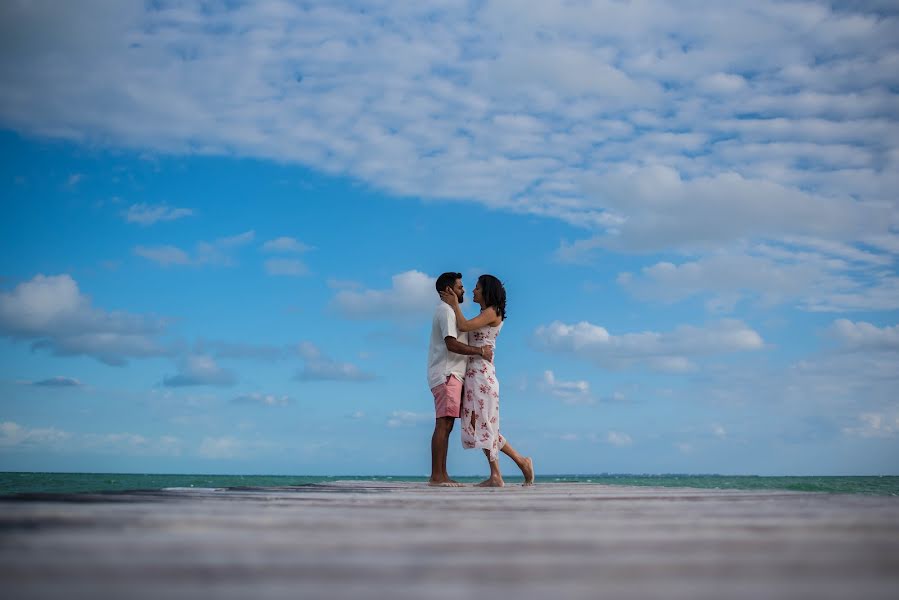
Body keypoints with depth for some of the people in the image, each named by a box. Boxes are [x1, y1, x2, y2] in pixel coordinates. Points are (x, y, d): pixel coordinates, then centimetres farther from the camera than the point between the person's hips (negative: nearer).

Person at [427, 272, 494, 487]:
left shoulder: (446, 310, 24)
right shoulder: (446, 311, -9)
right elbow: (452, 344, -19)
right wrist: (480, 351, -14)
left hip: (451, 375, 10)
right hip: (446, 375, -10)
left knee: (446, 425, 7)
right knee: (443, 424, -13)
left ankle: (441, 475, 7)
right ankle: (436, 476, -16)